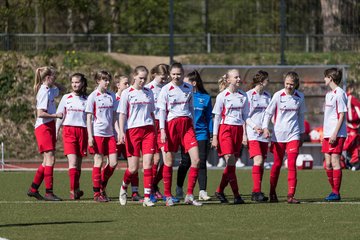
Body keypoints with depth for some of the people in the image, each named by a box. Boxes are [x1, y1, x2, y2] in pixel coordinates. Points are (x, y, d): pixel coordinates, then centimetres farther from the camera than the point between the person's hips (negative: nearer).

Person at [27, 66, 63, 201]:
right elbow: (40, 113, -21)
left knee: (47, 161, 10)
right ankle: (49, 192, -15)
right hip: (43, 128, -10)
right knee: (50, 159, -13)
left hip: (49, 127, 10)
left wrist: (53, 83, 18)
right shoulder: (44, 92, -13)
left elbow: (58, 89, 37)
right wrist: (56, 115, -17)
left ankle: (33, 189, 15)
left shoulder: (49, 90, 14)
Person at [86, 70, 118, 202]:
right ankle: (97, 193, 5)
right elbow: (89, 118, -3)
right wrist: (90, 136, -10)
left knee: (113, 163, -1)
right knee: (98, 162, -2)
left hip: (110, 134, 5)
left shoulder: (111, 96, 11)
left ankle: (102, 187, 19)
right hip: (97, 133, -5)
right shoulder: (93, 97, -2)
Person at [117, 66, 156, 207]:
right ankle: (123, 188, 27)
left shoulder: (148, 92, 13)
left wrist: (155, 130, 18)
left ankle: (147, 197, -10)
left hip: (148, 130, 3)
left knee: (148, 164, -9)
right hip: (133, 130, -3)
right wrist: (121, 132, -11)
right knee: (133, 168, -3)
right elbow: (122, 114, -1)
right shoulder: (127, 93, 1)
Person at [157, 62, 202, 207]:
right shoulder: (166, 89, -2)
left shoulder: (188, 88, 9)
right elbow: (162, 110, -3)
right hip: (171, 125, -3)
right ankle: (168, 196, 12)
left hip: (187, 125, 3)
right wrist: (162, 130, -10)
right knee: (169, 162, 1)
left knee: (196, 159, -9)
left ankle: (189, 196, -3)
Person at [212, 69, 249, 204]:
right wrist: (215, 136, -5)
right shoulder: (222, 96, -2)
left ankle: (220, 191, 16)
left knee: (231, 164, 2)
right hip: (225, 129, -5)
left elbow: (245, 116, 15)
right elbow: (217, 117, -1)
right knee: (230, 162, -13)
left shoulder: (243, 96, 10)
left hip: (238, 130, 5)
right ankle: (236, 195, -14)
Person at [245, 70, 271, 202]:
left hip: (264, 133, 6)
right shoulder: (248, 95, -3)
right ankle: (257, 191, -20)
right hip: (252, 133, -6)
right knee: (258, 160, -18)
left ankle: (256, 192, 10)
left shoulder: (267, 96, 14)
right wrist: (254, 126, -16)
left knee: (262, 163, 4)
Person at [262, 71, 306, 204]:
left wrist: (302, 133, 20)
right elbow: (268, 112, 0)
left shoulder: (300, 97, 3)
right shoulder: (278, 95, -5)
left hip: (293, 135, 1)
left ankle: (291, 195, -14)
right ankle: (272, 193, 25)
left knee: (292, 164, -11)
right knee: (277, 164, 8)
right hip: (278, 135, -1)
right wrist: (265, 127, -14)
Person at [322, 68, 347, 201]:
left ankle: (336, 193, -6)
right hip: (327, 134, 9)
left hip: (337, 135, -9)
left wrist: (335, 134, -18)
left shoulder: (339, 93, -11)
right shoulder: (329, 94, 17)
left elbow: (342, 115, -14)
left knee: (335, 162, -9)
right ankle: (334, 190, 16)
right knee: (328, 164, 8)